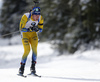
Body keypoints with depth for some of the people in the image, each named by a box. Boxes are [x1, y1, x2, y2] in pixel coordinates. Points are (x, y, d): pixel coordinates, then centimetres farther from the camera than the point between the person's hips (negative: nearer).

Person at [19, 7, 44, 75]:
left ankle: (33, 66, -10)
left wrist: (37, 29, -27)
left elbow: (41, 29, -4)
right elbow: (21, 29, -22)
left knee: (34, 49, -19)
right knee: (27, 51, -16)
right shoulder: (26, 17, -27)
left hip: (33, 34, 3)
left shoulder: (40, 18, -15)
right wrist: (30, 29, -37)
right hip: (25, 34, -3)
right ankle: (22, 67, 1)